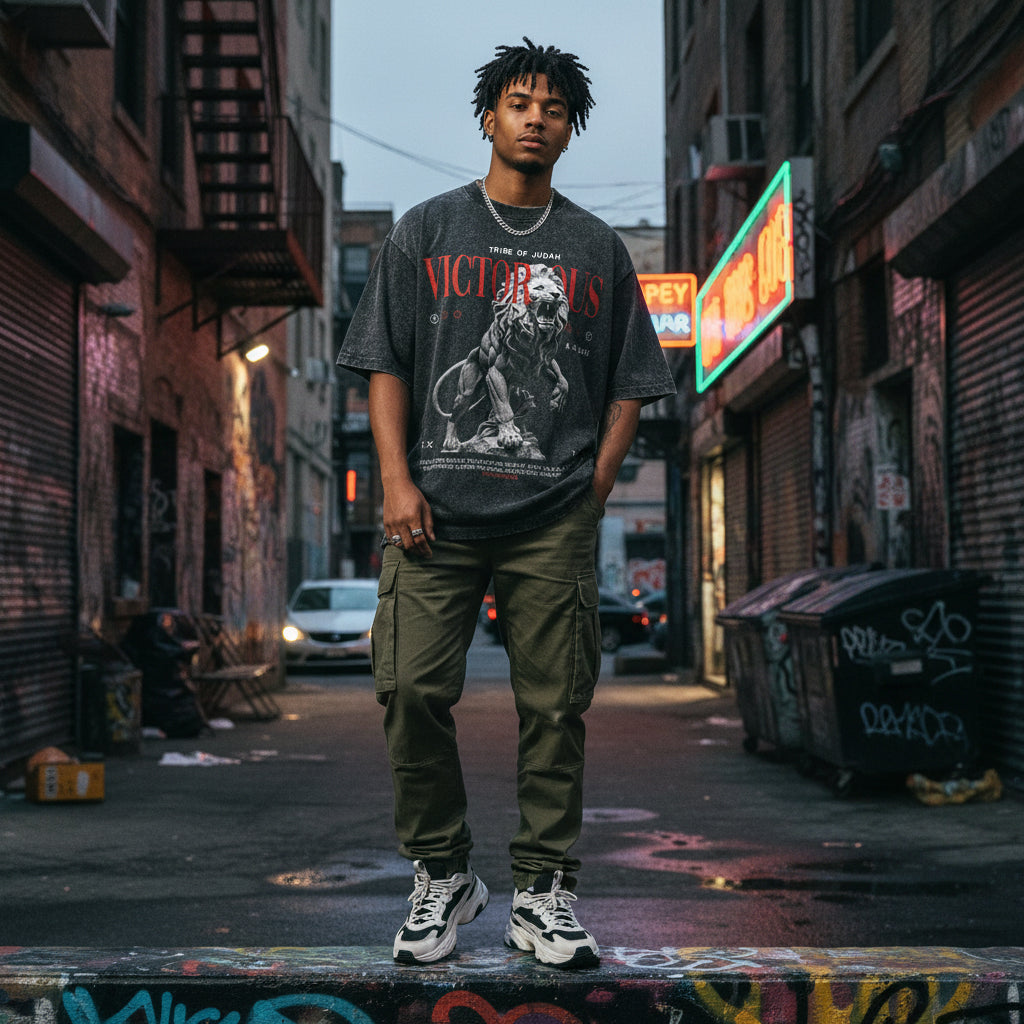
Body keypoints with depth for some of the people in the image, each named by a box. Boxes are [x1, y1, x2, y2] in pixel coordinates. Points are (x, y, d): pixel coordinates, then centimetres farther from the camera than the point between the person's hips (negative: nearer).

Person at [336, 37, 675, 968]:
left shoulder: (598, 250, 14)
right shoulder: (427, 232, 12)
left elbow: (630, 385, 14)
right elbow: (385, 366, 7)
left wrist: (595, 487, 1)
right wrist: (397, 480, -4)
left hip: (554, 517, 1)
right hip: (437, 506, 0)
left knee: (556, 707, 0)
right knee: (413, 690, -7)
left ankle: (544, 894, 10)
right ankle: (443, 875, 10)